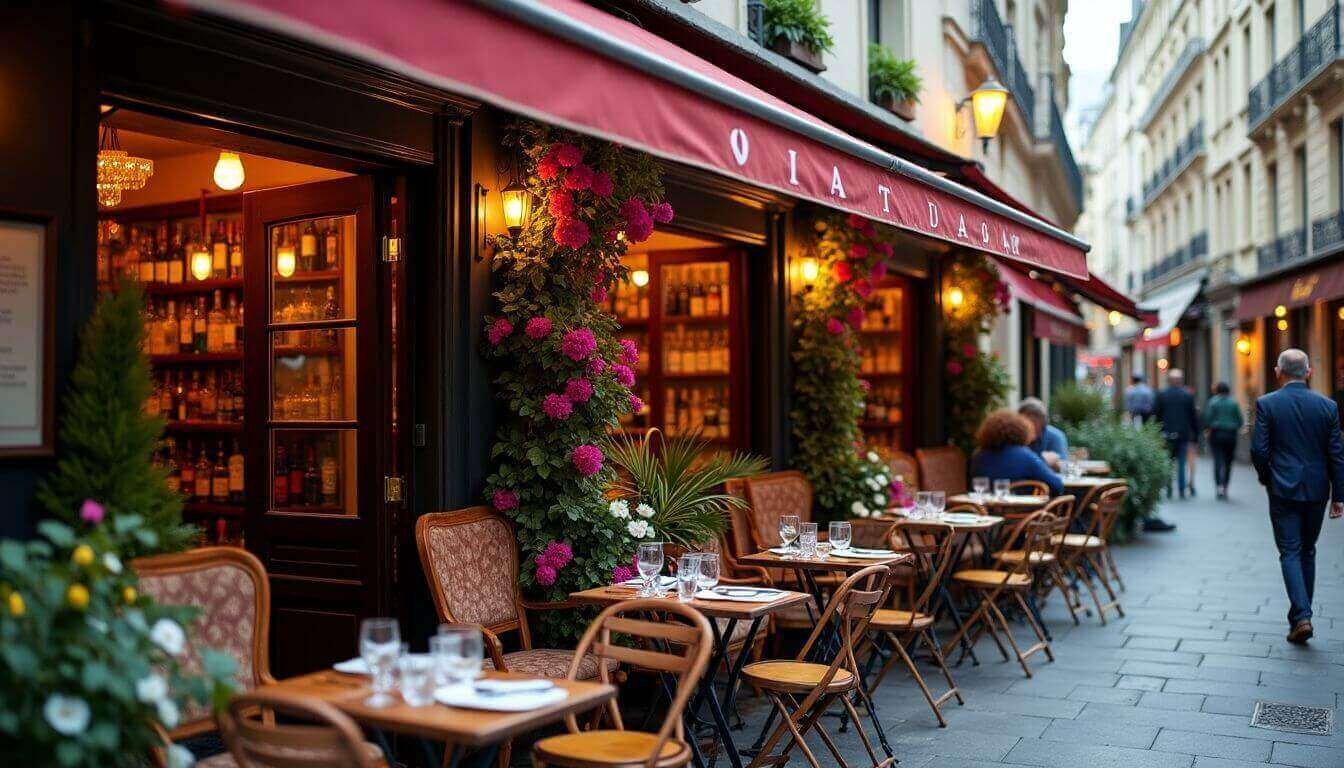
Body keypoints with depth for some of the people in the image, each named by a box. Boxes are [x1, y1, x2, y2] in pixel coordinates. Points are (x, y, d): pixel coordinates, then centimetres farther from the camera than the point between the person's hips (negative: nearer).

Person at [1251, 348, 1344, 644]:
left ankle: (1301, 616, -13)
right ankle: (1301, 614, 23)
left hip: (1283, 490, -3)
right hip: (1317, 490, 3)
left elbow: (1259, 449, -10)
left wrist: (1265, 478, 10)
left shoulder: (1266, 404, -8)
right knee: (1307, 552, 16)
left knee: (1290, 553, 1)